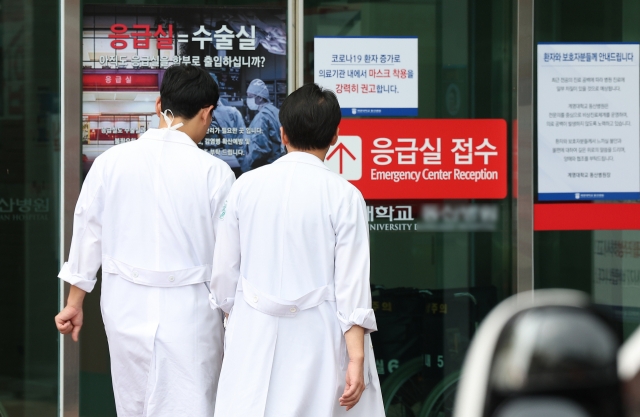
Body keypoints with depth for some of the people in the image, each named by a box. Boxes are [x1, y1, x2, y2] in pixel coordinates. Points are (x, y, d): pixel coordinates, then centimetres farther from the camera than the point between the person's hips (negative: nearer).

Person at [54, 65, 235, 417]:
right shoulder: (214, 172, -11)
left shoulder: (111, 161, -3)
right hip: (187, 309, -3)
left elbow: (87, 232, 6)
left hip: (127, 305, 3)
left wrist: (74, 302, 19)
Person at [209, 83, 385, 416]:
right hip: (316, 335, -2)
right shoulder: (343, 196, -8)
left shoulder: (245, 186, -1)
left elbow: (224, 269, 5)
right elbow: (352, 281, -10)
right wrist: (356, 358, -8)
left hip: (255, 332, 2)